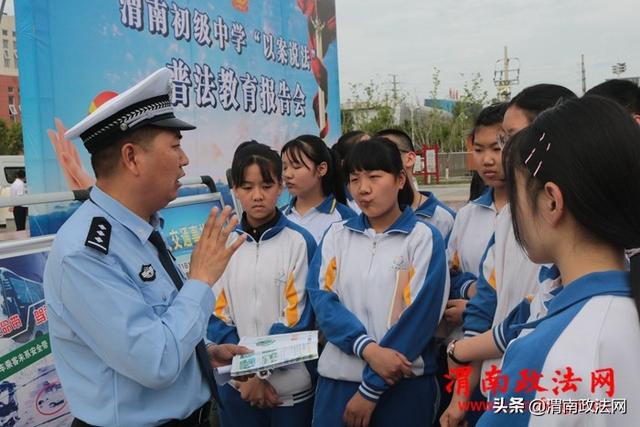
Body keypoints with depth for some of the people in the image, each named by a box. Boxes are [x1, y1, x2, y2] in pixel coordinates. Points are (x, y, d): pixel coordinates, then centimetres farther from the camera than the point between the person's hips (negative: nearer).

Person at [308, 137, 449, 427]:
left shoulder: (424, 238, -4)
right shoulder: (337, 234, 6)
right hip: (337, 378, 3)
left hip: (403, 384, -2)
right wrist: (368, 349, -20)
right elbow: (322, 298, -4)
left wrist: (371, 388, -12)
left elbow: (419, 315, -10)